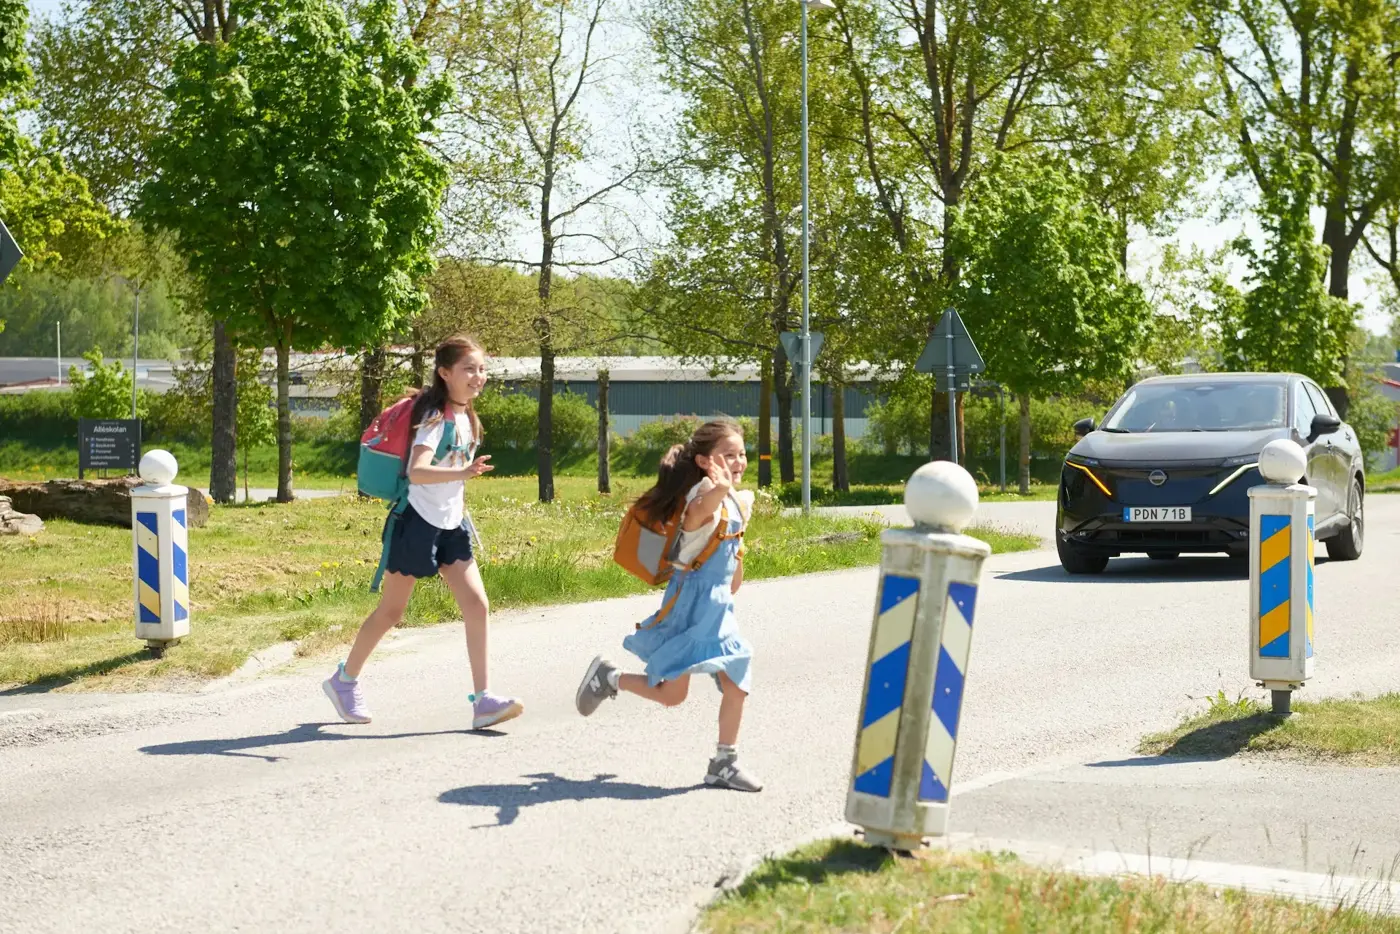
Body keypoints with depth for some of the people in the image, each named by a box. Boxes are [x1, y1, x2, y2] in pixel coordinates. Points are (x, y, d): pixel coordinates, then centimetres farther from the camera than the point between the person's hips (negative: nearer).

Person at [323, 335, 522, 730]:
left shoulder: (467, 419, 8)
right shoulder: (435, 417, -18)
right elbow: (416, 472, -35)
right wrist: (462, 473, -48)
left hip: (451, 527, 7)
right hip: (418, 523, -7)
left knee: (476, 604, -7)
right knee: (391, 611, 5)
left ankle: (483, 700, -8)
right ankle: (344, 680, 25)